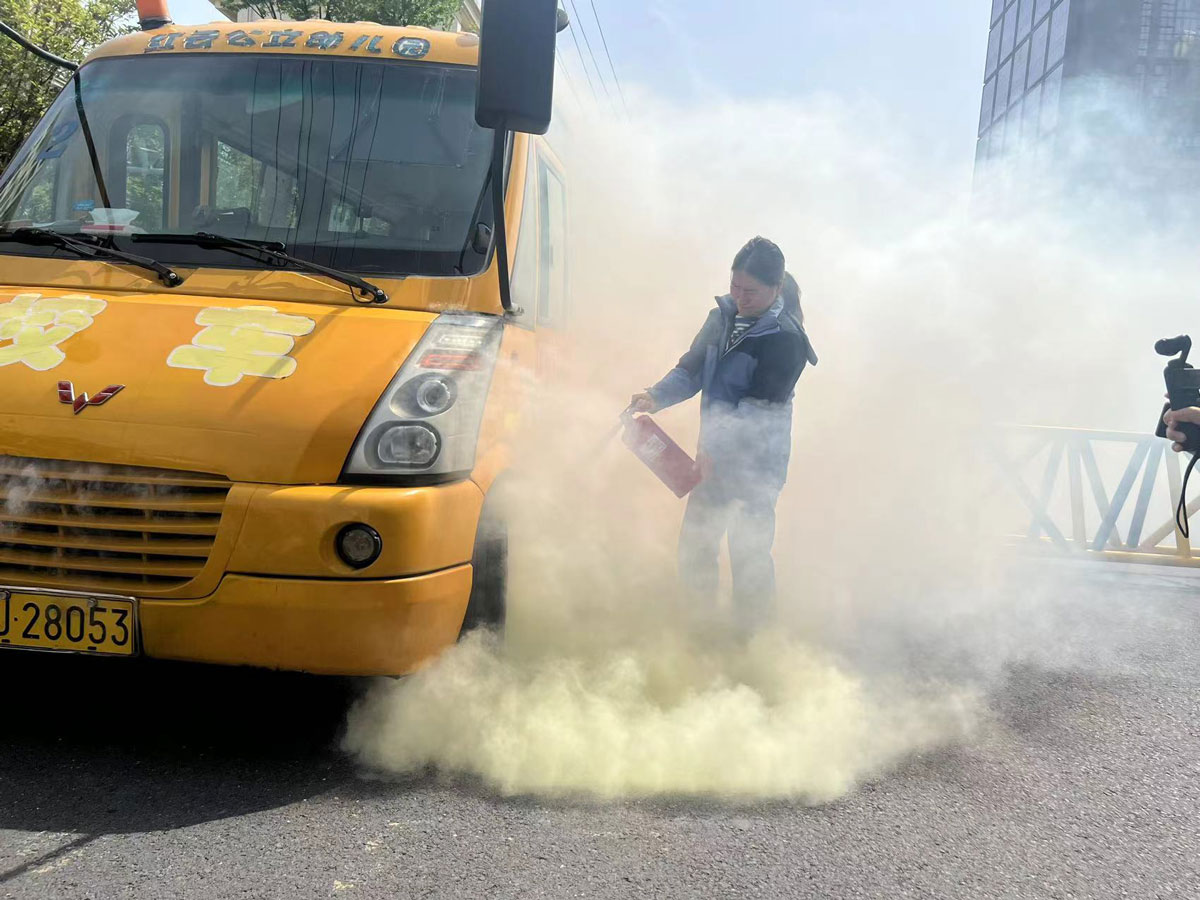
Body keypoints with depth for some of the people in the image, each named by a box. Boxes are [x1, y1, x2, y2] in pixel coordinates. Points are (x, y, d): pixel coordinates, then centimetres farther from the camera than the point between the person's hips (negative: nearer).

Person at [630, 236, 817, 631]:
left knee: (748, 552, -1)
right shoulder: (723, 317, 4)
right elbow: (692, 369, 4)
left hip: (757, 464, -7)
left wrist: (715, 450, -32)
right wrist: (656, 397, -15)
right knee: (695, 540, 16)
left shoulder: (785, 339, -18)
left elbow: (759, 409, -23)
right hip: (716, 454, 7)